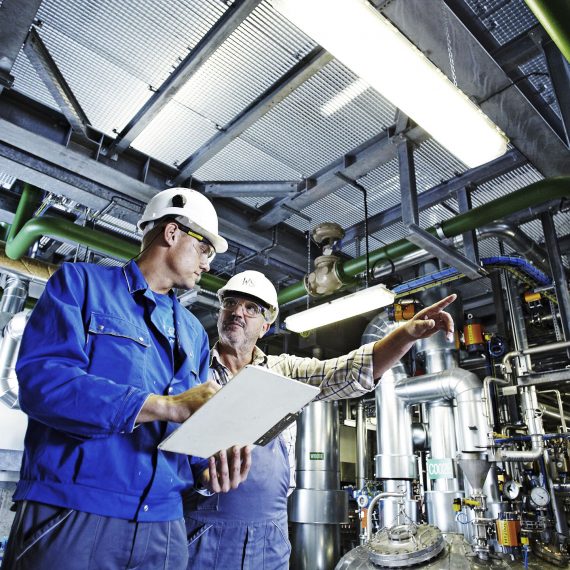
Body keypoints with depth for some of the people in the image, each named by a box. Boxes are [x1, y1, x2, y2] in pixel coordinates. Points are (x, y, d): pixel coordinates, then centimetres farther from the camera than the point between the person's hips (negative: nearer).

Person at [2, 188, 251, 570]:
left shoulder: (195, 333, 15)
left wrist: (217, 449, -10)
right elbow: (41, 380, -17)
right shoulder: (81, 282, -1)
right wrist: (168, 406, -23)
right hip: (70, 513, -5)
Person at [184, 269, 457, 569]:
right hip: (202, 528, -2)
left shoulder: (283, 371, 5)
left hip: (270, 534, 3)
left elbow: (351, 373, -6)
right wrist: (201, 472, -28)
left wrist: (408, 332, -20)